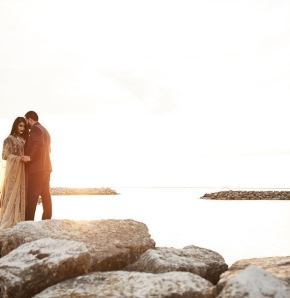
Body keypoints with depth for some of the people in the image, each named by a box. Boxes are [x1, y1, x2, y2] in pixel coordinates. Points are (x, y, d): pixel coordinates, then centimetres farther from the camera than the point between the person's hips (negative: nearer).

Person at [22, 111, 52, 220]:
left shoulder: (35, 129, -7)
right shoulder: (45, 130, 22)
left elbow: (38, 144, -24)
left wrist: (30, 157, -19)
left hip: (36, 167, -9)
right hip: (46, 167, 9)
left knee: (31, 197, -9)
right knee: (46, 195, 7)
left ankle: (28, 222, -10)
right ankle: (47, 219, 8)